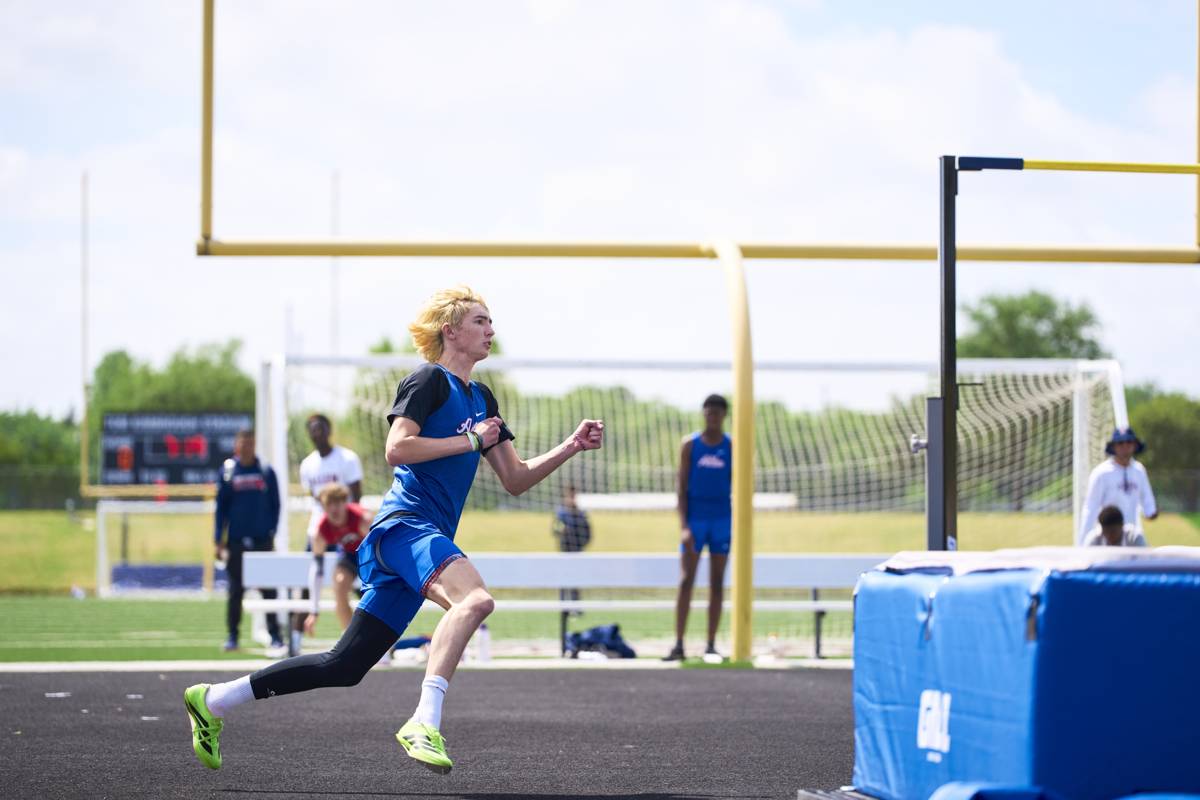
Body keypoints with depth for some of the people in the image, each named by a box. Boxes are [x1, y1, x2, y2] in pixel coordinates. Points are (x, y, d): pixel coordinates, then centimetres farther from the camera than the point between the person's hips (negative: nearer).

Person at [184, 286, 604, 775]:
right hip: (405, 524, -9)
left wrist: (570, 447, 12)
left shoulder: (482, 399, 23)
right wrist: (470, 441, -10)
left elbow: (515, 479, 24)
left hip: (429, 536, 9)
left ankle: (213, 700, 16)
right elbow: (397, 448, -15)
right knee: (474, 598, -36)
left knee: (344, 666, 7)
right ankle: (424, 724, -44)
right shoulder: (429, 381, -2)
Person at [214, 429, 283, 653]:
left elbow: (275, 505, 8)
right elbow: (221, 507, 6)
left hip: (262, 540, 0)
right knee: (235, 590, 4)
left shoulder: (266, 472, 4)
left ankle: (275, 635, 1)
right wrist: (219, 541, 1)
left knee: (268, 589, -2)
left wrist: (272, 532, -1)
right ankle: (232, 636, 11)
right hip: (236, 541, 0)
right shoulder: (227, 472, 3)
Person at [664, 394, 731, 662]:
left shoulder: (732, 447, 4)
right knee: (686, 580, -6)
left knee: (717, 582, 3)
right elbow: (682, 487, -1)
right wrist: (684, 526, -10)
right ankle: (678, 644, -6)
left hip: (722, 519, 1)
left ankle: (711, 645, 6)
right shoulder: (690, 445, 1)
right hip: (695, 517, -1)